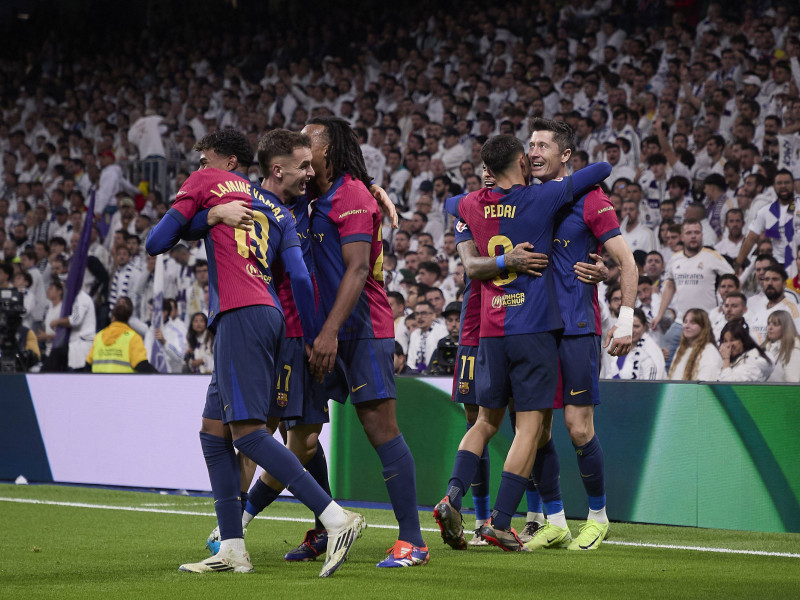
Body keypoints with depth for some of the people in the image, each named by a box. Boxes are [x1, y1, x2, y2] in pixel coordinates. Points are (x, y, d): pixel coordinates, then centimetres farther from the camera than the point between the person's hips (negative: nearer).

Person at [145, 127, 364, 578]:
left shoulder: (207, 183, 9)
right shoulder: (281, 215, 19)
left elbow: (156, 243, 6)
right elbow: (300, 278, 8)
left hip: (240, 316, -7)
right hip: (268, 316, 7)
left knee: (248, 430, -13)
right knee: (214, 431, 13)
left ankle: (337, 518, -22)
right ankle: (232, 549, 11)